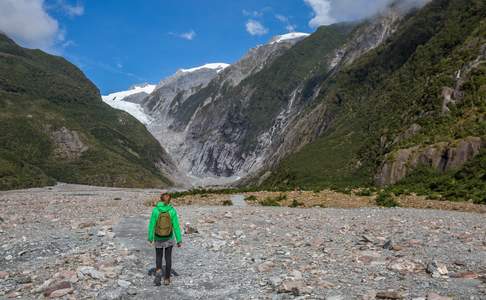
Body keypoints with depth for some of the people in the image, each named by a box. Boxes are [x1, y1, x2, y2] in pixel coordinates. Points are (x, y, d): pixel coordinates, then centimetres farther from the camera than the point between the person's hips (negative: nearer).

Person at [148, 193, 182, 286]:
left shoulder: (155, 210, -13)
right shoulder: (172, 211, -13)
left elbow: (152, 225, -8)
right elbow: (176, 226, -11)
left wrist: (150, 238, 5)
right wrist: (179, 240, -5)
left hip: (158, 238, 0)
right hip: (169, 238, 0)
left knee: (158, 256, 19)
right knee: (168, 258, 14)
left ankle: (158, 271, -5)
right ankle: (166, 278, 16)